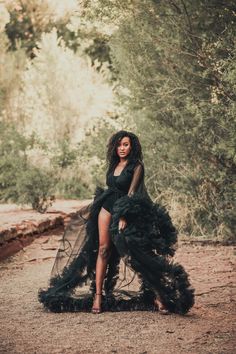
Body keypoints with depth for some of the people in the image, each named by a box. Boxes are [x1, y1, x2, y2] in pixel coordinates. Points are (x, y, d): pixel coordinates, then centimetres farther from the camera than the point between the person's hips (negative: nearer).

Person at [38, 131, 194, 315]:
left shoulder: (137, 166, -7)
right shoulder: (114, 165, 11)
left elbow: (131, 192, -15)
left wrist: (123, 217, -21)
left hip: (125, 211, -5)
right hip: (107, 209, 6)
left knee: (136, 254, -8)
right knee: (103, 250, -3)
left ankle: (159, 296, -2)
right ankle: (98, 296, -3)